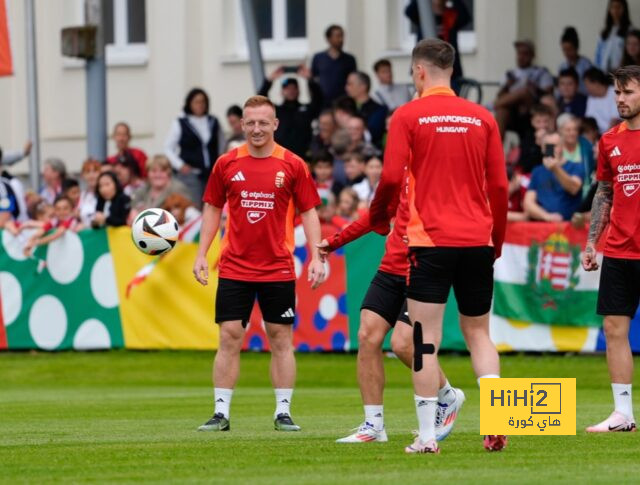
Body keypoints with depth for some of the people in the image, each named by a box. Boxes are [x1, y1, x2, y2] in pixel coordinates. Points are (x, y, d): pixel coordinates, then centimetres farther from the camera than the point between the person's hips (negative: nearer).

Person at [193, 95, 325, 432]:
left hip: (278, 269, -1)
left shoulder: (292, 165, 0)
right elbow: (212, 208, 12)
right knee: (229, 337, -2)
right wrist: (201, 254, 5)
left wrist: (316, 257, -5)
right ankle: (221, 413, 2)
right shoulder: (226, 164, 3)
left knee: (281, 339, 2)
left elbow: (308, 212, 4)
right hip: (234, 268, 1)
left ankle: (283, 412, 9)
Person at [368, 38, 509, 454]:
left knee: (426, 339, 0)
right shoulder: (482, 118, 6)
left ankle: (427, 436, -3)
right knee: (479, 333, 13)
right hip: (477, 241, 3)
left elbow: (391, 178, -10)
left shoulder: (408, 116, -3)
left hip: (429, 240, -3)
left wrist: (378, 216, 10)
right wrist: (497, 240, 18)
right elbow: (499, 186, 6)